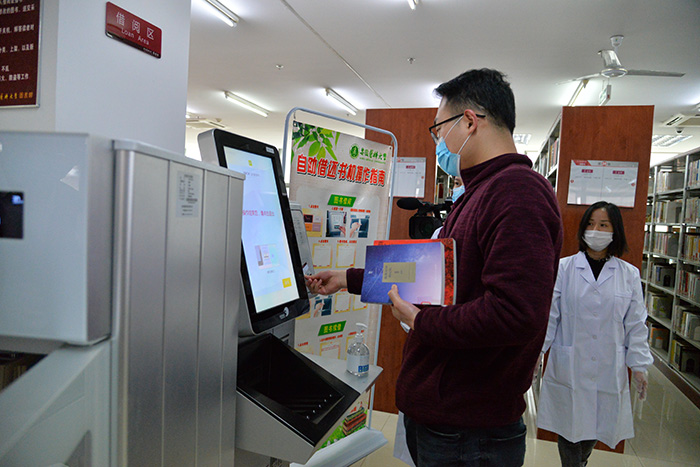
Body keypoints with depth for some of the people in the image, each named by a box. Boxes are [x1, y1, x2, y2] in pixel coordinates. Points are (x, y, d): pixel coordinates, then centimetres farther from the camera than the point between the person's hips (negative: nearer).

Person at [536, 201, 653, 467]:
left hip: (609, 370, 2)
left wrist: (639, 365, 5)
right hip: (568, 366, -2)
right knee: (569, 428, 5)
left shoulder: (629, 274, 4)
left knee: (597, 427, 12)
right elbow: (548, 314, -3)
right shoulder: (564, 268, -4)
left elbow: (636, 324, 7)